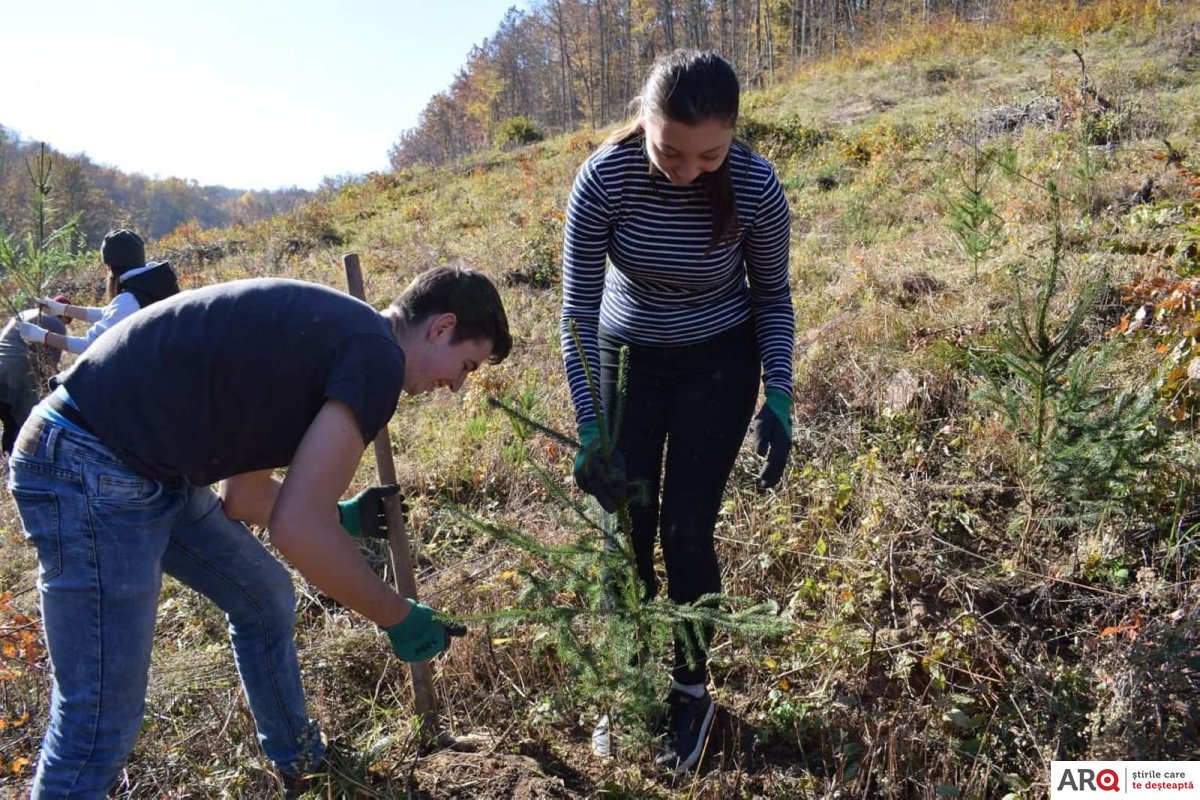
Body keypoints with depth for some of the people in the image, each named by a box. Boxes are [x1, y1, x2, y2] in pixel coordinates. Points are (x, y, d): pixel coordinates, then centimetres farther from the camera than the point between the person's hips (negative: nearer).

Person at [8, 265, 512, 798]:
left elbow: (241, 493, 19)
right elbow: (297, 529, -22)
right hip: (89, 473, -10)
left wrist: (343, 516, 30)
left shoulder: (335, 331, 13)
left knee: (264, 597, 22)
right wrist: (398, 618, -9)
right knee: (101, 719, -1)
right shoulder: (377, 357, -15)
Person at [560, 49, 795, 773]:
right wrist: (591, 428, -22)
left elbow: (773, 295, -6)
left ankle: (692, 692, 19)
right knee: (625, 528, 2)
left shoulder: (757, 188, -23)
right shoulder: (604, 178, -23)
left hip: (719, 365, -1)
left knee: (686, 531, -4)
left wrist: (779, 398, -14)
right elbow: (579, 311, -18)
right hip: (626, 358, 1)